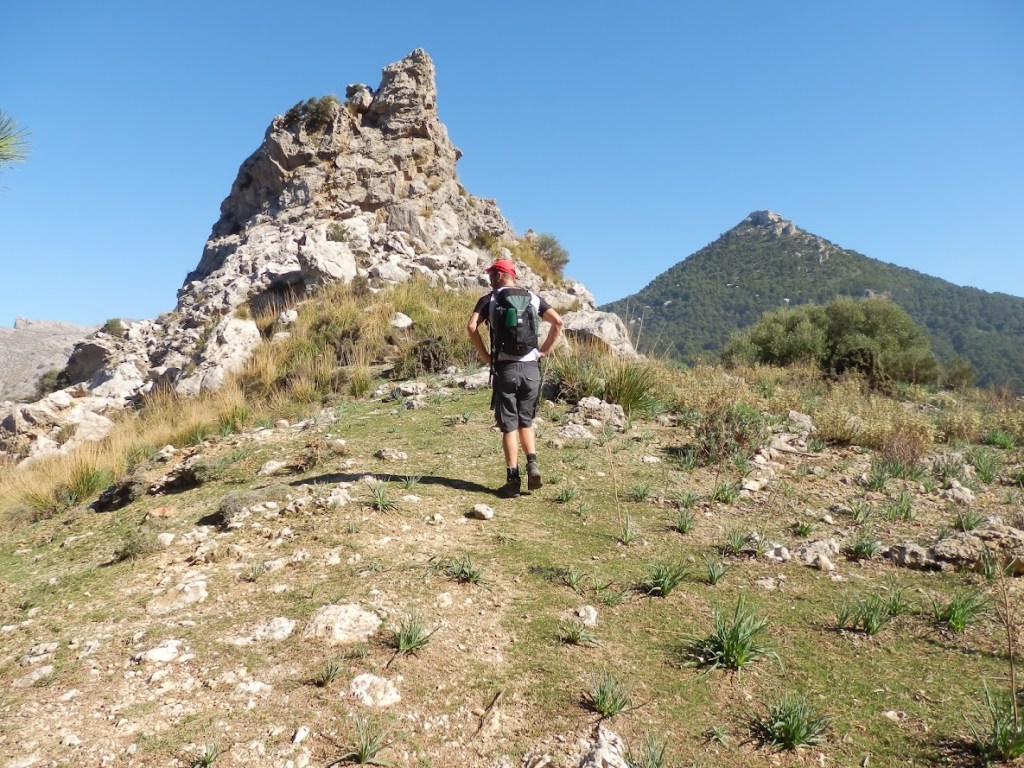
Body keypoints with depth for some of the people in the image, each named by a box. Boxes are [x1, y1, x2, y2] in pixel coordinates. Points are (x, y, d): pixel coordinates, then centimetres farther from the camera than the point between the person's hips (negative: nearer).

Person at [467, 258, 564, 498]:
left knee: (509, 425, 3)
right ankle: (533, 464, 0)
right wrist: (543, 351, 5)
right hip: (531, 367, 3)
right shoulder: (532, 297, 10)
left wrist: (486, 357, -4)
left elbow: (472, 327, -12)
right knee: (526, 421, 18)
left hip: (505, 368, -3)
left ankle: (513, 480, 4)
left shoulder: (489, 298, 2)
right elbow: (557, 321, 0)